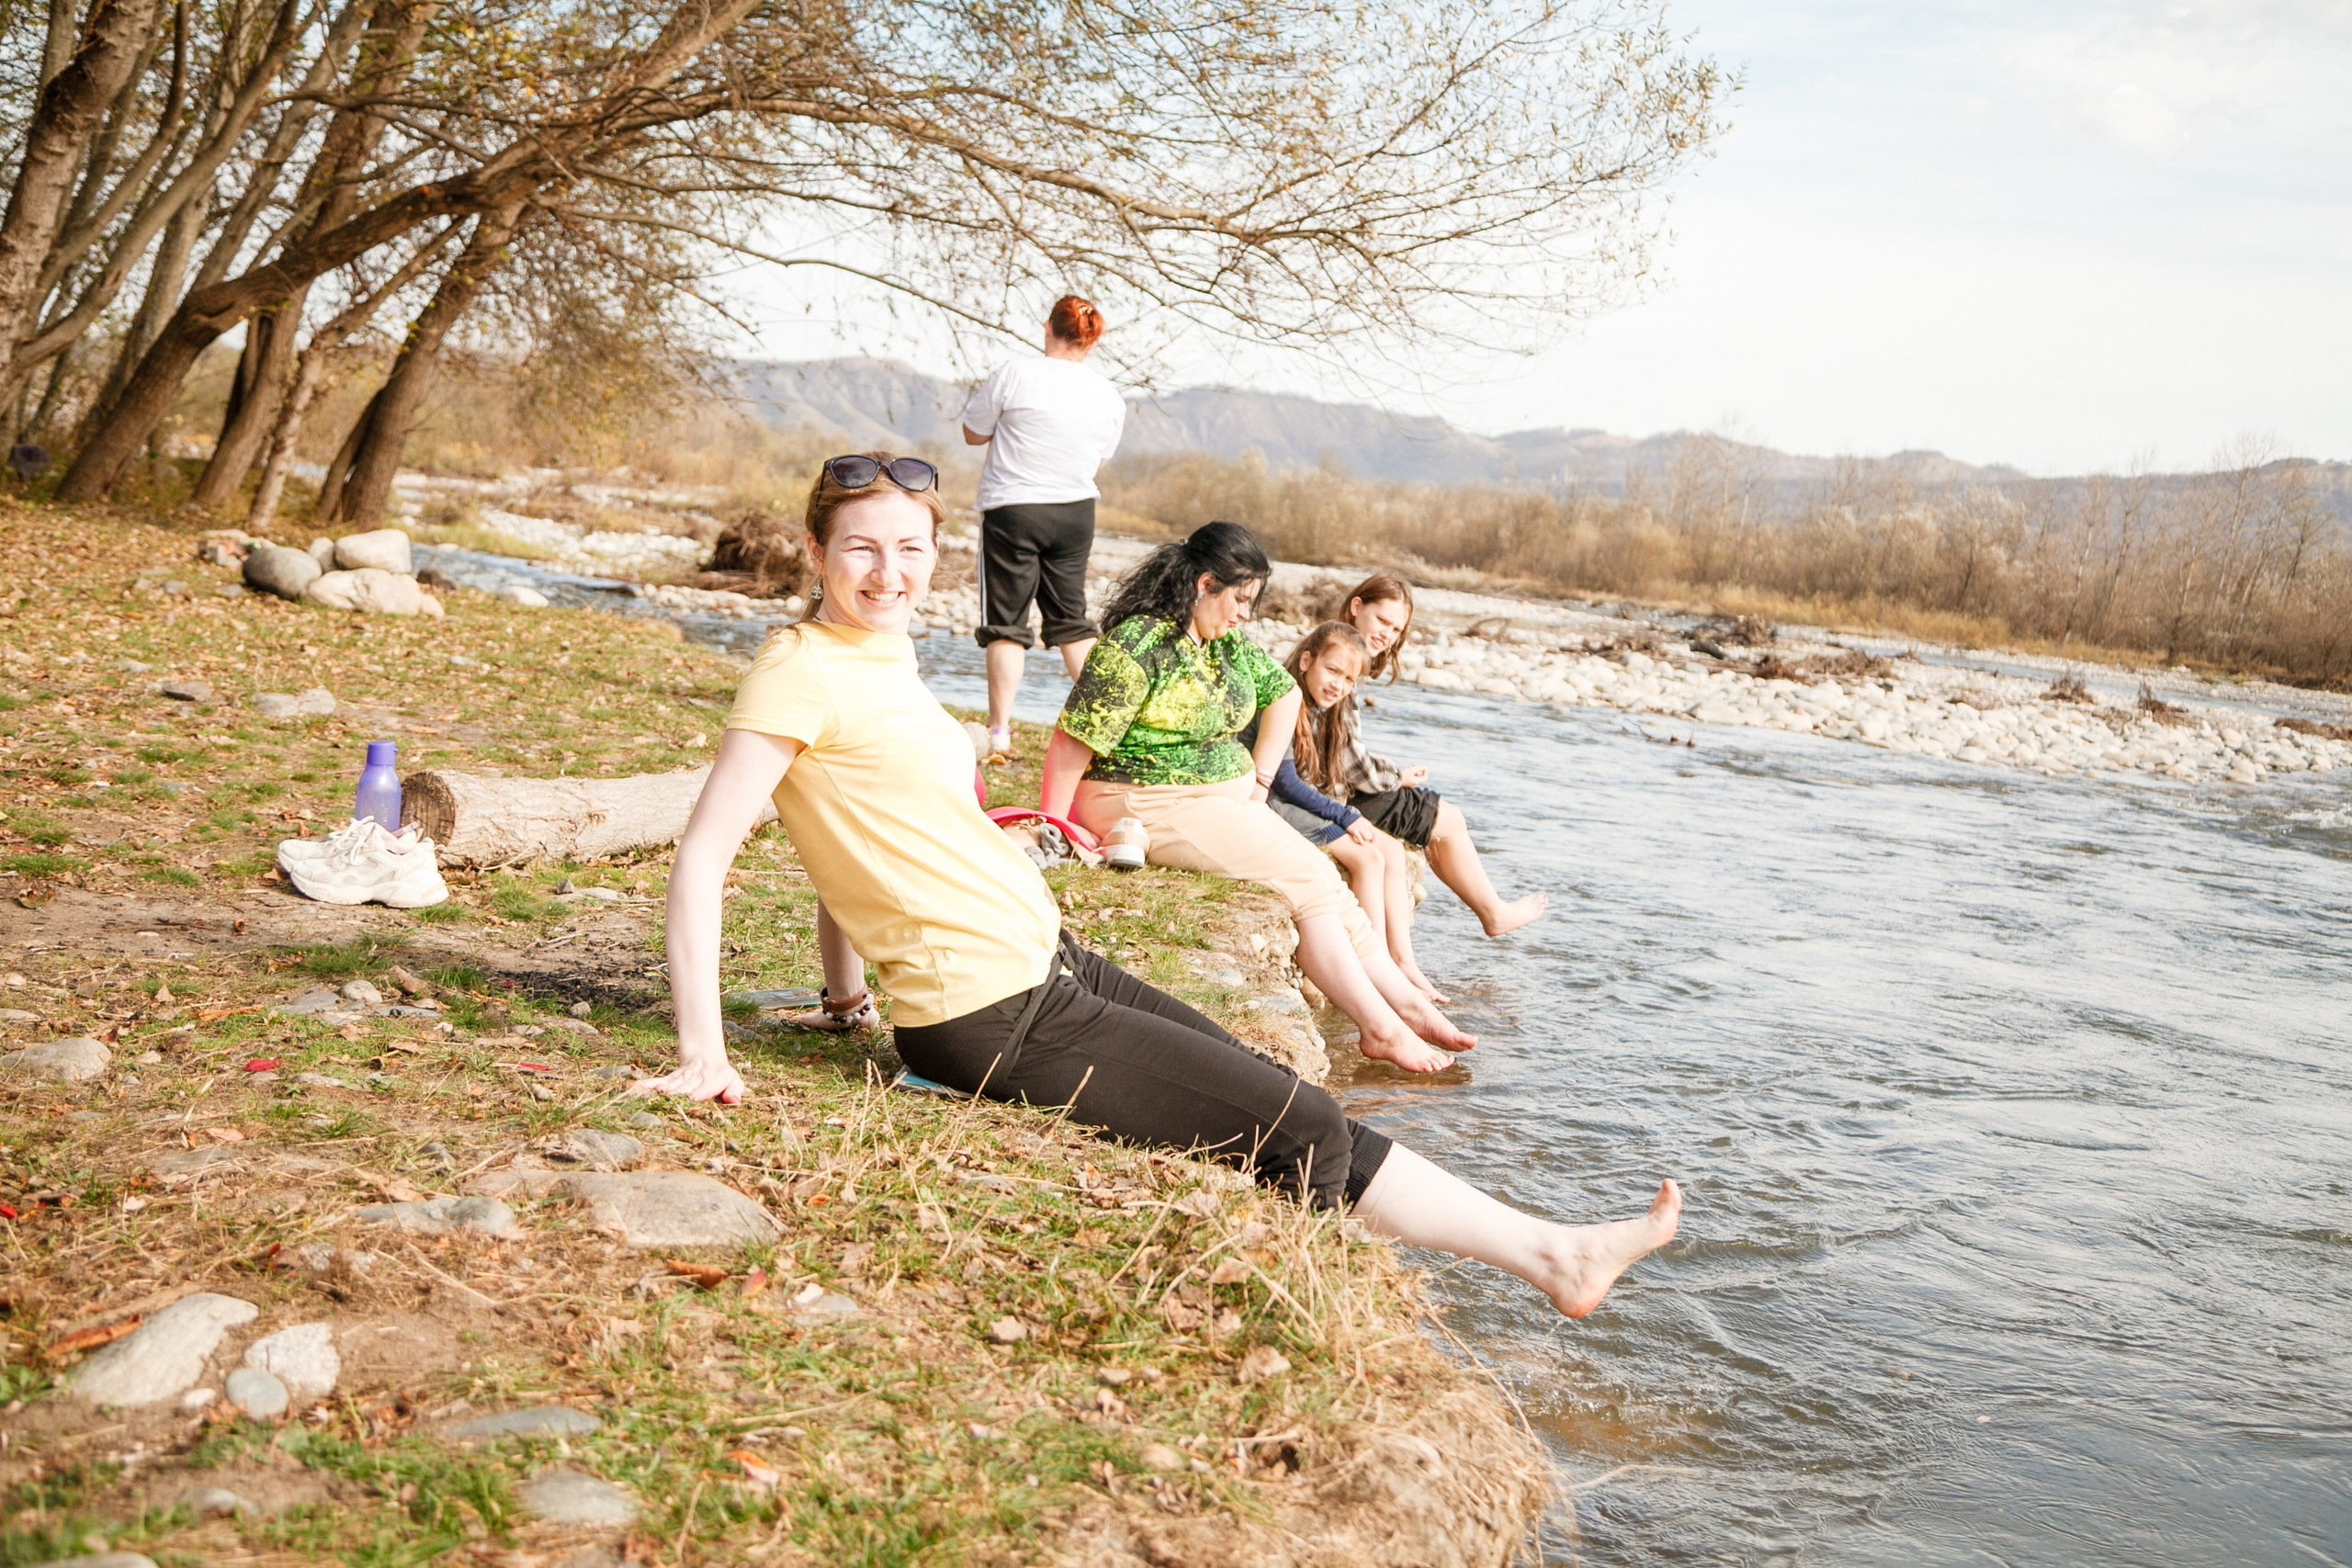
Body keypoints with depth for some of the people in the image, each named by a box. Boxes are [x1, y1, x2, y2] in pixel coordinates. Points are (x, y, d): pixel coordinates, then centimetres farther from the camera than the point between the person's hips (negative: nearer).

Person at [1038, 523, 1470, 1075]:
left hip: (1227, 797, 8)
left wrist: (1260, 780, 15)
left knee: (1326, 887, -5)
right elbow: (1071, 745, -20)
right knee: (1305, 875, -17)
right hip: (1153, 806, -8)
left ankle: (1407, 1004, 0)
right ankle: (1381, 1029, -13)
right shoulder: (1138, 645, -19)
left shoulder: (1229, 642, 8)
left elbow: (1284, 694, 24)